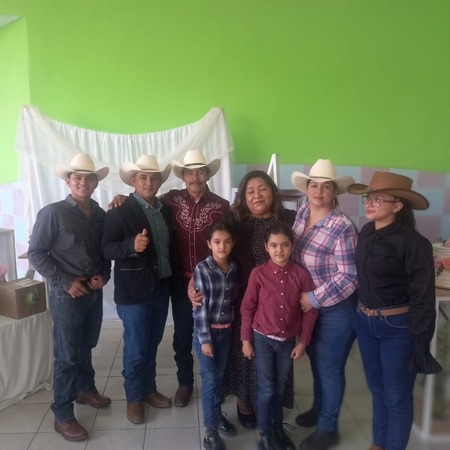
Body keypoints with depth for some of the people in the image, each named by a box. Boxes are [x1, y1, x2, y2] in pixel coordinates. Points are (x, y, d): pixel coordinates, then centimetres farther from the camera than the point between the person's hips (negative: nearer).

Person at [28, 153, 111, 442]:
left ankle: (86, 389, 42)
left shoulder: (101, 215, 3)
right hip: (66, 295, -5)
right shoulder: (52, 213, -12)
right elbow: (36, 252, -11)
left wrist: (104, 275, -5)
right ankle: (63, 415, 17)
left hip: (94, 292, 5)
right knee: (66, 354, 4)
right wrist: (65, 282, -16)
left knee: (86, 346, 21)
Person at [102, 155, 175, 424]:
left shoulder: (166, 210, 6)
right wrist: (132, 245, -34)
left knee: (152, 344, 19)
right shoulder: (119, 212, -12)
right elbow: (107, 250, -17)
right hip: (134, 292, -5)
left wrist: (173, 278, 5)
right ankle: (134, 397, 27)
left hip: (161, 288, 6)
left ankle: (149, 388, 38)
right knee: (136, 347, 7)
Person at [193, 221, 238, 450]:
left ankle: (218, 415, 37)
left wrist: (231, 327, 6)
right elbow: (200, 307, -16)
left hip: (226, 330, 4)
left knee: (220, 375, 18)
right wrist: (205, 339, -15)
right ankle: (210, 430, 14)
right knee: (209, 379, 2)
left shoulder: (233, 267, -1)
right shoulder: (202, 269, -16)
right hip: (206, 331, -4)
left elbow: (233, 299, 7)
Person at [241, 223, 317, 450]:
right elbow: (247, 308, -6)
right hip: (262, 339, -2)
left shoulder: (301, 275, -8)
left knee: (280, 387, 18)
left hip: (288, 341, 2)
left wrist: (303, 341, -1)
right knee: (266, 388, 6)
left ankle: (278, 428, 38)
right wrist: (246, 340, -5)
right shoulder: (258, 274, -13)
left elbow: (310, 310, -2)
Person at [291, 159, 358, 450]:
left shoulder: (343, 227, -23)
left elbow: (349, 276, -23)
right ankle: (319, 408, 46)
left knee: (330, 368, 9)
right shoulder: (302, 214, -1)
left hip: (335, 309, -7)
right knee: (316, 361, 23)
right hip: (307, 305, 7)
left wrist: (315, 299, -21)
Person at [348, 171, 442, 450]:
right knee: (376, 388, 22)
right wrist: (360, 314, 10)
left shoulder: (412, 242, -19)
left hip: (398, 328, -6)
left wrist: (421, 344, -15)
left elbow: (423, 298, -16)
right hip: (365, 323, 7)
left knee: (397, 397, 10)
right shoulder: (366, 232, 1)